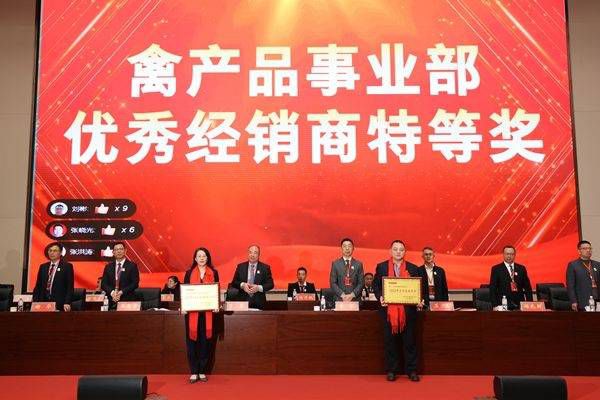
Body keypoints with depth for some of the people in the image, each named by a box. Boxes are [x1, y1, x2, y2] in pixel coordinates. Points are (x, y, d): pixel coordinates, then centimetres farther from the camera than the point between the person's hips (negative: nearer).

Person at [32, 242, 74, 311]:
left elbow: (70, 287, -4)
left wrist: (67, 303, -15)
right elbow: (38, 286, 14)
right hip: (43, 303, 4)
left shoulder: (67, 266, 1)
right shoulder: (43, 267, 15)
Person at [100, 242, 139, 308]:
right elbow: (104, 283, 9)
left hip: (127, 301, -2)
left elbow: (135, 283, -4)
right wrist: (112, 292, -10)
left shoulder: (132, 265, 3)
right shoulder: (108, 266, 14)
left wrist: (121, 292, -13)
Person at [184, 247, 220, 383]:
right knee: (192, 340, 0)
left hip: (208, 311, 0)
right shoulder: (189, 273, 7)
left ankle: (202, 371, 13)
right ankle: (194, 372, 8)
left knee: (205, 341, 3)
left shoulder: (213, 273, 7)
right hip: (192, 311, 0)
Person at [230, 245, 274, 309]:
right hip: (242, 301, 1)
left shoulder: (265, 267, 5)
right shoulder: (240, 266, 10)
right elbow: (234, 282, 9)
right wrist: (242, 285, -12)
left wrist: (259, 288, -15)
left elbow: (270, 284, 1)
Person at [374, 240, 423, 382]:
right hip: (388, 309, 0)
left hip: (408, 310, 1)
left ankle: (411, 370, 16)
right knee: (390, 341, 6)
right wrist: (380, 297, -13)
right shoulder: (381, 267, 4)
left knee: (410, 341, 5)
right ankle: (391, 370, 16)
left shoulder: (413, 268, 6)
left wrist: (419, 301, -10)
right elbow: (376, 285, 4)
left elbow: (419, 288, 7)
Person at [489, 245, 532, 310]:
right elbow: (492, 289, -1)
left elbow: (527, 287, 12)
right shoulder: (496, 269, 3)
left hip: (519, 305, 3)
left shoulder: (521, 268, 12)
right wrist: (495, 305, -10)